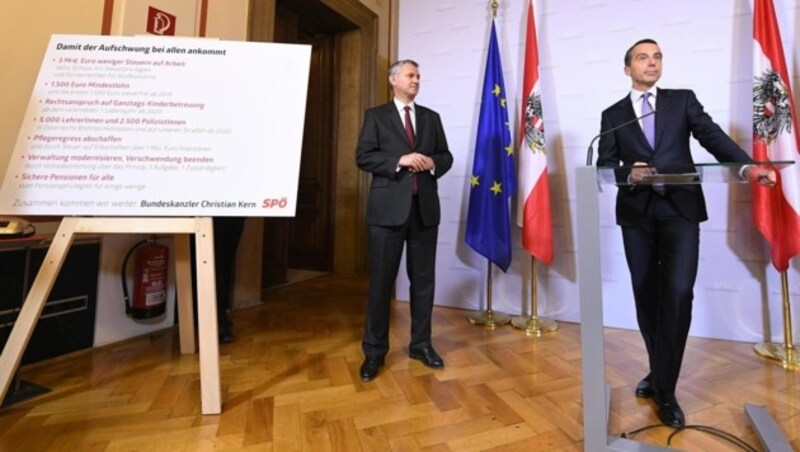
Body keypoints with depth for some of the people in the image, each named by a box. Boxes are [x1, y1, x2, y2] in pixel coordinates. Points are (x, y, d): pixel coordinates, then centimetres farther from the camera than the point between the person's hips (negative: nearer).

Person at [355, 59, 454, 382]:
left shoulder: (431, 117, 17)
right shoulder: (376, 116, 7)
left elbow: (447, 157, 15)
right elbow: (363, 157, -5)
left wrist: (432, 162, -8)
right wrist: (400, 160, -16)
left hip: (425, 207, 4)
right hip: (388, 208, -3)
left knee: (423, 279, 9)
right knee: (381, 280, 1)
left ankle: (420, 344, 23)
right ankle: (374, 350, 14)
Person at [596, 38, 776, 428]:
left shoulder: (683, 101, 10)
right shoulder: (612, 115, 10)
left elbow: (712, 136, -4)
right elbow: (604, 166, 3)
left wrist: (746, 166, -22)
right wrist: (628, 174, -19)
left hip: (680, 210, -1)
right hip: (636, 213, 1)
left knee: (677, 294, -13)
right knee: (646, 297, 8)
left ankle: (665, 389, 1)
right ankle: (659, 372, 28)